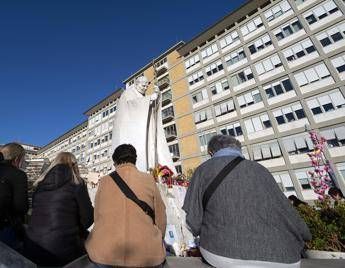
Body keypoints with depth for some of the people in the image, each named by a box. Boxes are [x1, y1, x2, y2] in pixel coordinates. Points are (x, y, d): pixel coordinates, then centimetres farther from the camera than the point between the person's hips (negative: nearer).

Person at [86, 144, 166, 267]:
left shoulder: (104, 181, -3)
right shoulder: (148, 179, -6)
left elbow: (97, 217, 5)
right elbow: (160, 218, -1)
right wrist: (156, 243, 16)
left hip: (105, 254, 2)